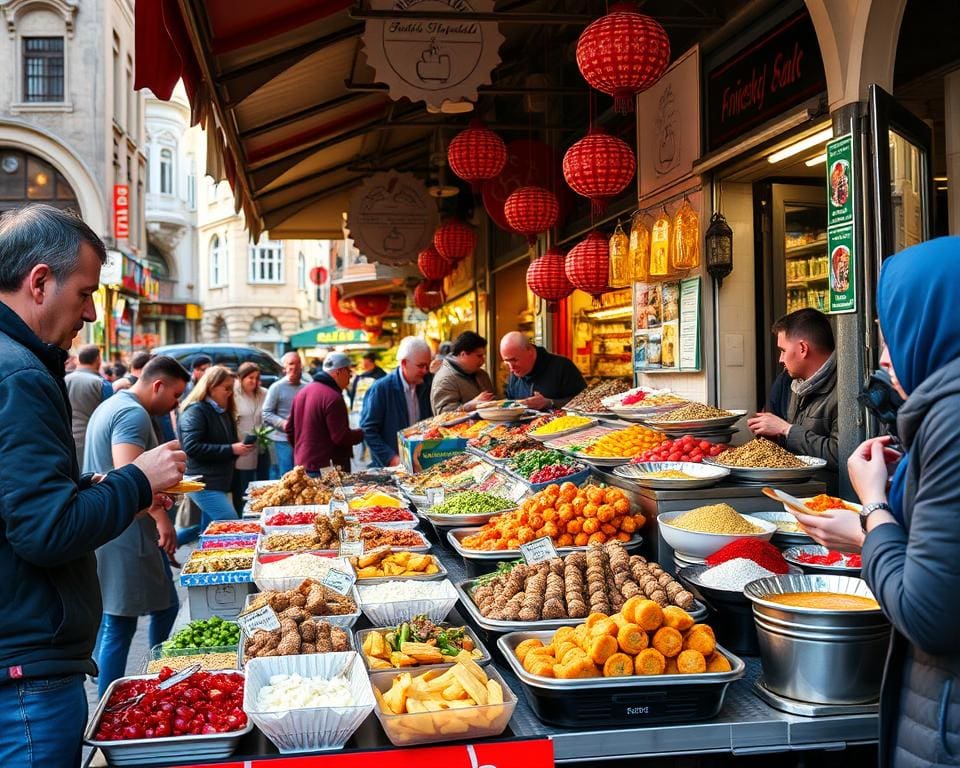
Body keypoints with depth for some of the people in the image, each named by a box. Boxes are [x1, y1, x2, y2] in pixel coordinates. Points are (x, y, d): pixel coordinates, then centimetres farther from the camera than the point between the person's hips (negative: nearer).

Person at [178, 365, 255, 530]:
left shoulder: (223, 411, 16)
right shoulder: (195, 411, -11)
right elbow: (191, 447, -21)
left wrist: (242, 447, 4)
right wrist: (230, 449, -21)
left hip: (222, 482, 9)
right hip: (203, 483, -9)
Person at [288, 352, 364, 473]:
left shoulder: (302, 392, 12)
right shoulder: (333, 397, -17)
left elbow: (290, 429, 18)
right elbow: (341, 437, -19)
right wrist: (362, 434, -3)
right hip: (327, 467, -9)